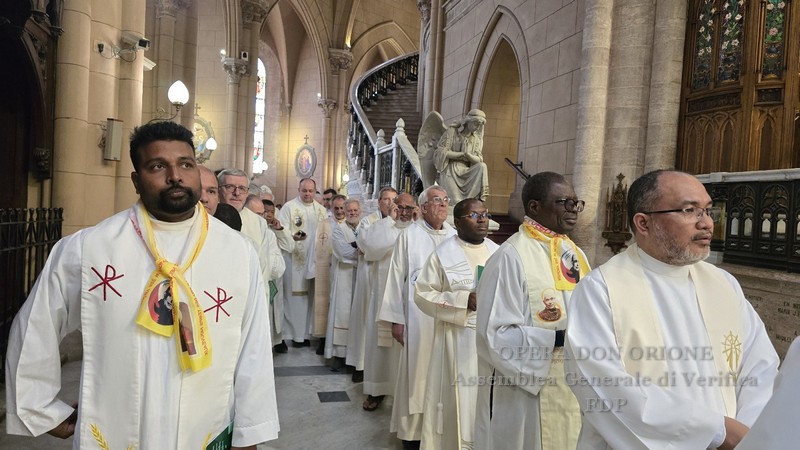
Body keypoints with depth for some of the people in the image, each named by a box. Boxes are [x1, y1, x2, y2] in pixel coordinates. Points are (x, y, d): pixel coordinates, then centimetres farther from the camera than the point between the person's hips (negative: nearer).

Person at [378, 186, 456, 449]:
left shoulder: (455, 237, 4)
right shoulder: (409, 236, -5)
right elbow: (397, 278, -3)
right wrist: (396, 319, -5)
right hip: (418, 318, -3)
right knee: (417, 371, 5)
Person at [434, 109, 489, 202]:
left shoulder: (476, 139, 11)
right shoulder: (452, 131, 1)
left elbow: (479, 159, 1)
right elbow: (441, 151, -8)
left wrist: (468, 155, -22)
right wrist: (462, 154, -9)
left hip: (465, 172, 4)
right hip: (449, 171, -4)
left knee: (482, 166, -26)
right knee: (456, 203, -21)